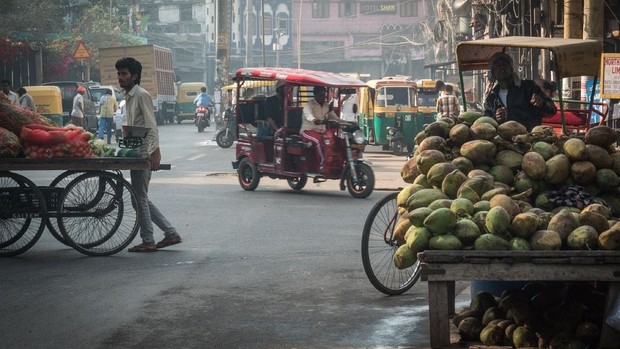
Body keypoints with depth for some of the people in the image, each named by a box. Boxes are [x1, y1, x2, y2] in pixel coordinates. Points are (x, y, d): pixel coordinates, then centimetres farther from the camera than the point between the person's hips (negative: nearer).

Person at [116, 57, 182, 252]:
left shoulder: (141, 95, -10)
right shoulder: (128, 97, 18)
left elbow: (151, 126, -17)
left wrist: (155, 152, -24)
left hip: (144, 154, -10)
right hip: (135, 153, 10)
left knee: (140, 198, -4)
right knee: (141, 198, 12)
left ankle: (148, 242, 3)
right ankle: (170, 233, 16)